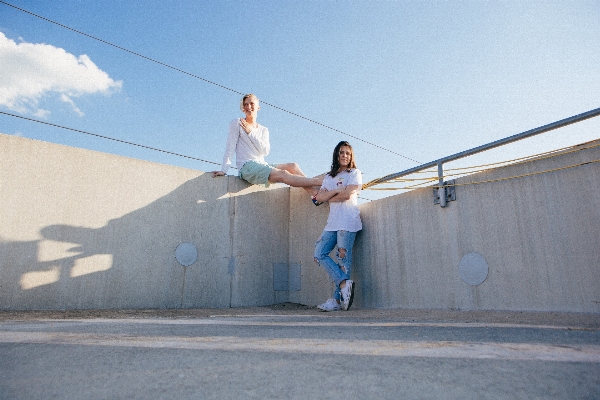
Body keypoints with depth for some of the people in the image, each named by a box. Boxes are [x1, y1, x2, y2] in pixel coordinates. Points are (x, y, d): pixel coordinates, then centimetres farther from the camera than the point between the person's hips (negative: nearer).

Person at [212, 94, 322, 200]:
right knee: (283, 174, -28)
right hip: (246, 167, -6)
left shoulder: (264, 130, 18)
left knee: (292, 166, -17)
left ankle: (315, 193, -30)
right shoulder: (237, 123, 7)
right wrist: (223, 170, -10)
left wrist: (250, 132, -4)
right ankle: (317, 181, -28)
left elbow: (265, 151, 1)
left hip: (262, 165, 6)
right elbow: (230, 147, -1)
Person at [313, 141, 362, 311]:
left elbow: (347, 195, -9)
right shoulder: (329, 177, 23)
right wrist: (336, 191, -7)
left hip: (348, 221, -6)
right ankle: (344, 283, -5)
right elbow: (320, 197, 7)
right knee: (319, 254, -5)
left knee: (343, 257, -9)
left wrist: (327, 196, 2)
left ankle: (338, 299, -7)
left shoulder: (354, 173, 7)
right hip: (332, 222, 6)